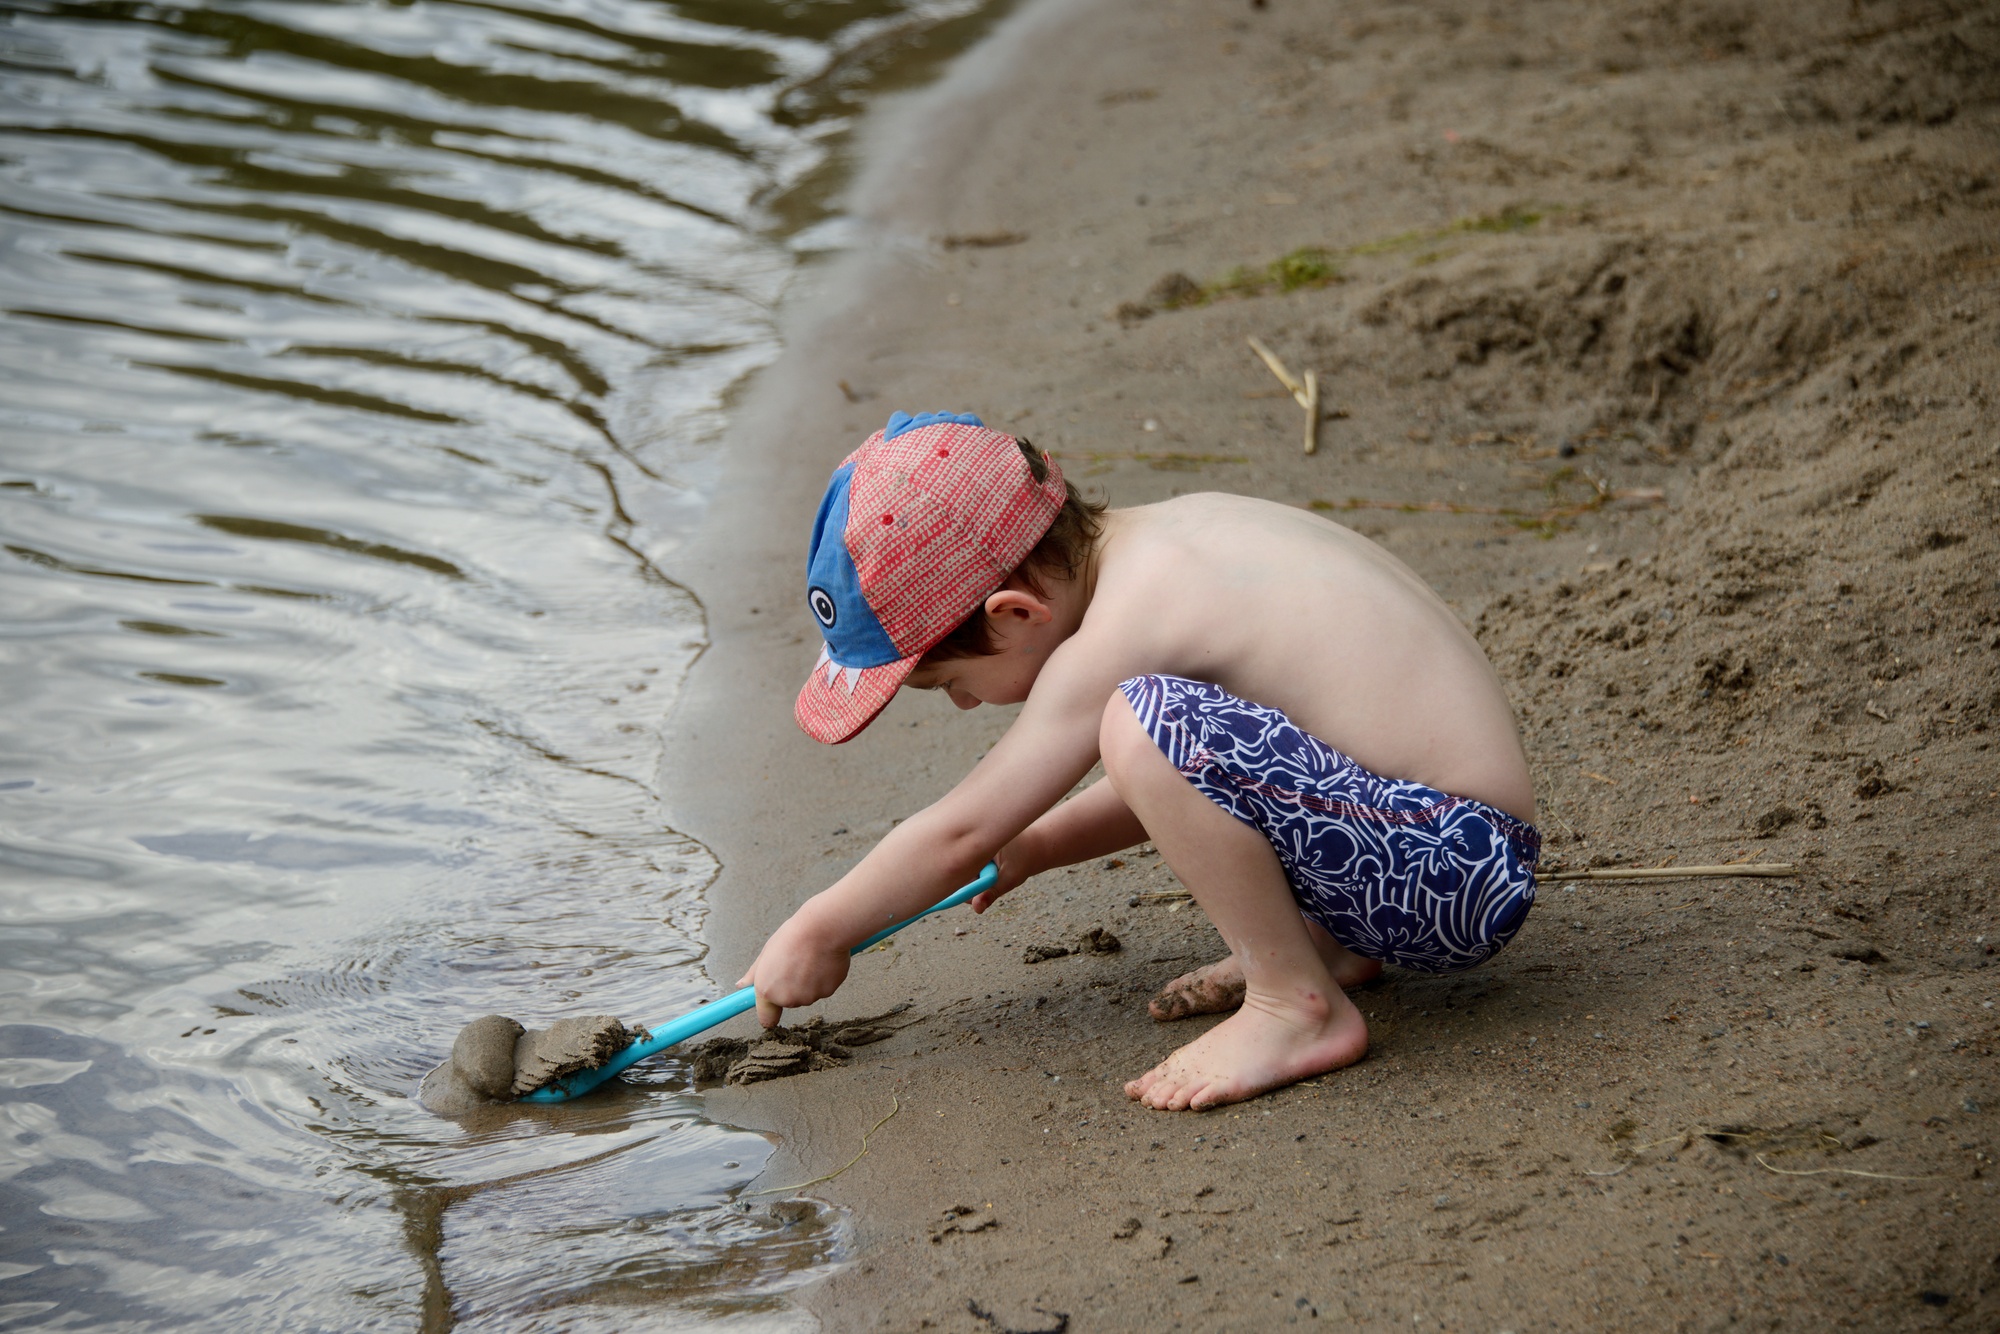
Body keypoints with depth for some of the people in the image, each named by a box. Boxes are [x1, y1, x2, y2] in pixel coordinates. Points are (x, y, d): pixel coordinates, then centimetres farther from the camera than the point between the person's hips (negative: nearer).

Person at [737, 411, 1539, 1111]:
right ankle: (1323, 941, 13)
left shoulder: (1117, 635, -18)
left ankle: (1299, 1005, -11)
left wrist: (819, 932, 5)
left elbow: (958, 837, -9)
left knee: (1146, 723, -27)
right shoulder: (1159, 540, 9)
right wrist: (1035, 847, 28)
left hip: (1451, 873, -10)